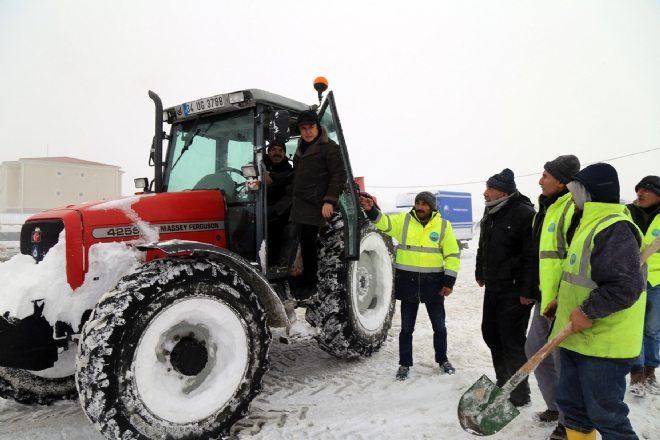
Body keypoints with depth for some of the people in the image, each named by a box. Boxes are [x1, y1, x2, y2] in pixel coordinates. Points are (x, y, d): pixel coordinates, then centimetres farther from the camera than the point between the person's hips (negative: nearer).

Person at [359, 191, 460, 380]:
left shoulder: (443, 225, -1)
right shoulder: (403, 220, 0)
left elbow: (452, 255, -1)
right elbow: (383, 223, -16)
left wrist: (449, 281, -5)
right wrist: (371, 210, -35)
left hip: (433, 283, 0)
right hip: (408, 282, 0)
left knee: (439, 326, 15)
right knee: (407, 328, 10)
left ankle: (442, 360, 35)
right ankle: (404, 364, 24)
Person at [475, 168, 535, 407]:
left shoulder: (524, 214, -18)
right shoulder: (491, 212, 10)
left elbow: (533, 255, -21)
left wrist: (527, 290, -21)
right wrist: (480, 273, 23)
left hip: (514, 290, -9)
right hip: (493, 287, 9)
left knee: (512, 341, -1)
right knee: (490, 334, 17)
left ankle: (519, 393, 15)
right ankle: (503, 383, 35)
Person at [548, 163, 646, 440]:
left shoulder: (614, 229, -20)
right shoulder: (591, 224, 14)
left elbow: (627, 285, -27)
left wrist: (588, 311, -24)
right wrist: (564, 300, 16)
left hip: (603, 343, -10)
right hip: (577, 337, 10)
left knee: (606, 415, 3)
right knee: (571, 404, 19)